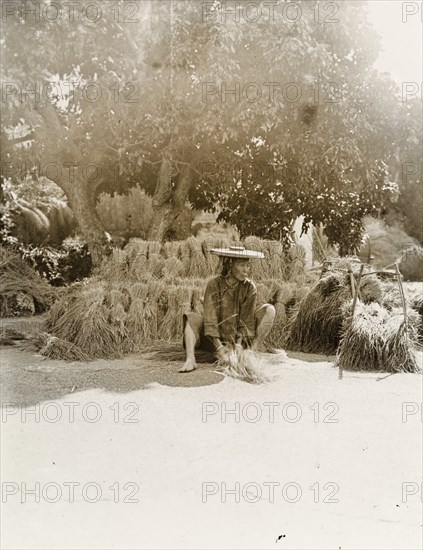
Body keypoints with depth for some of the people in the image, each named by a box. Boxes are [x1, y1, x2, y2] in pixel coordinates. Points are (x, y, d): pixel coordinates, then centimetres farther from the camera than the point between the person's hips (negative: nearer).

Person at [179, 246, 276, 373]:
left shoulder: (250, 287, -8)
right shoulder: (214, 285, -13)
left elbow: (247, 319, -11)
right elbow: (210, 318, -19)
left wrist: (239, 344, -24)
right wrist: (219, 347, -28)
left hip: (241, 339, 1)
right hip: (217, 337, -1)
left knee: (269, 310, -16)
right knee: (191, 318, -24)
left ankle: (254, 351, -22)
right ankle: (190, 359, -40)